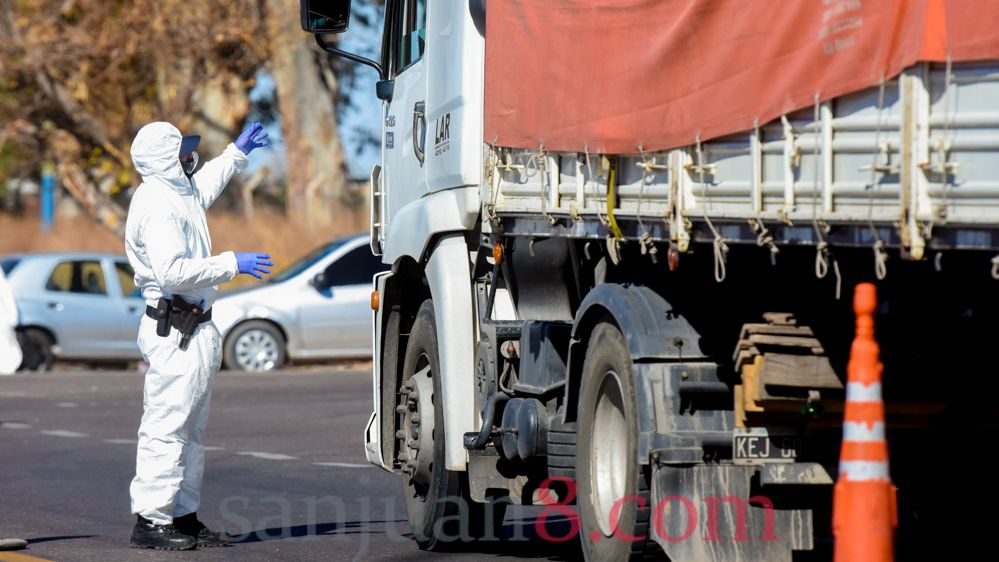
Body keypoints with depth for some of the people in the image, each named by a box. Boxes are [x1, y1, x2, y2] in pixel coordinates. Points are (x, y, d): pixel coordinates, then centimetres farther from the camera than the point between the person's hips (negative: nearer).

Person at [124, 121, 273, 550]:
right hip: (175, 332, -11)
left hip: (194, 329, 11)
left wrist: (238, 152, 47)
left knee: (191, 429, 14)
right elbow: (173, 271, -27)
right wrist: (232, 264, -21)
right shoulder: (156, 205, -17)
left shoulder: (178, 192, 15)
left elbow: (204, 187, 42)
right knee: (166, 426, -10)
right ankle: (149, 521, -9)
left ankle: (183, 516, 19)